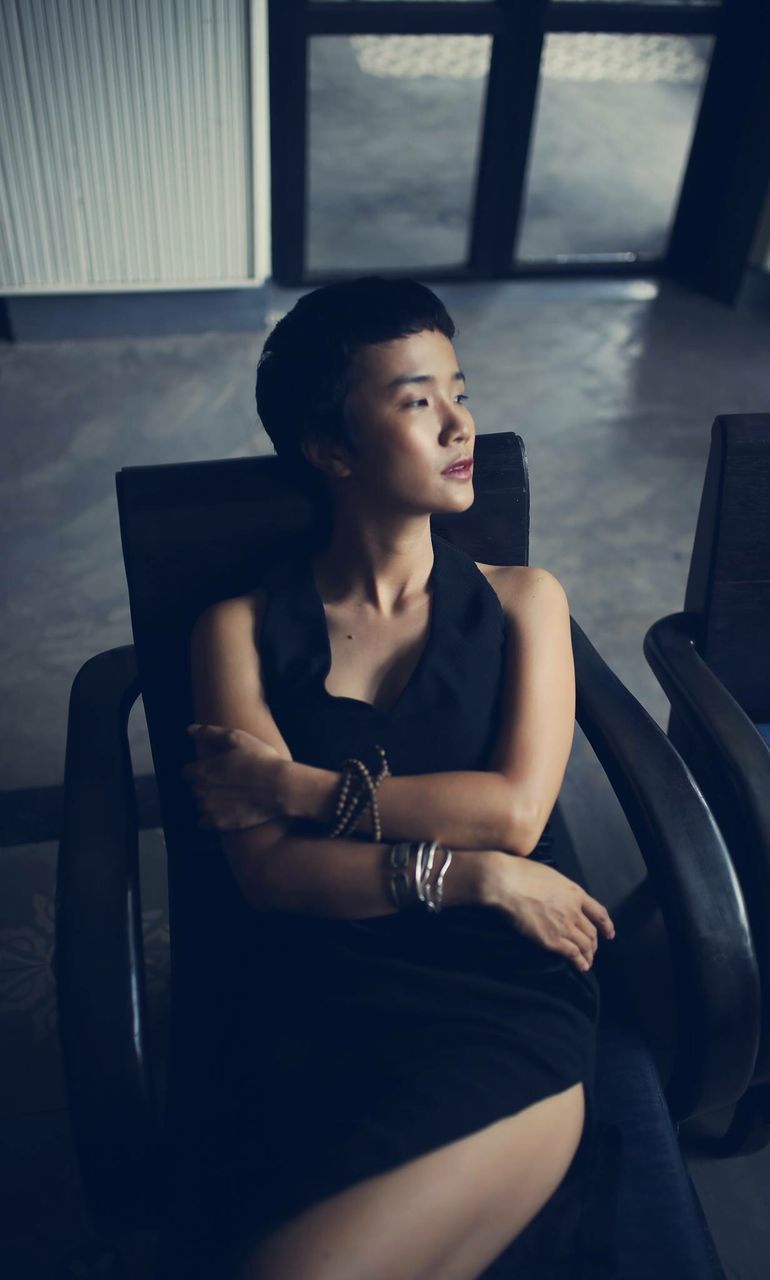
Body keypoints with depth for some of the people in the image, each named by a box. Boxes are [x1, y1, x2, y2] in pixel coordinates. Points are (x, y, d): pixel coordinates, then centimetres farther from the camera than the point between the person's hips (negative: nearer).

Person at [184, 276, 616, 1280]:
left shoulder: (521, 601, 10)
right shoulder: (242, 628, 7)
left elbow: (515, 811, -4)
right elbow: (268, 869, -3)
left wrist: (296, 786, -5)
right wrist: (471, 872, -11)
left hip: (509, 1004, 0)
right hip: (320, 1016, 1)